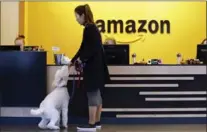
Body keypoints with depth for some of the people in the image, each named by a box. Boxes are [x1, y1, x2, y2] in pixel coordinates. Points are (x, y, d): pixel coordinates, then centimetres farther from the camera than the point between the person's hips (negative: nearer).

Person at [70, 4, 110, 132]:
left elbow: (93, 49, -22)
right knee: (97, 94, 13)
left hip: (94, 67, -10)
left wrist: (82, 59, -13)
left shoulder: (90, 29, -15)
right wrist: (73, 61, 23)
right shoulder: (92, 28, 14)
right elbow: (84, 47, 19)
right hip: (96, 67, 10)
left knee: (92, 95, -4)